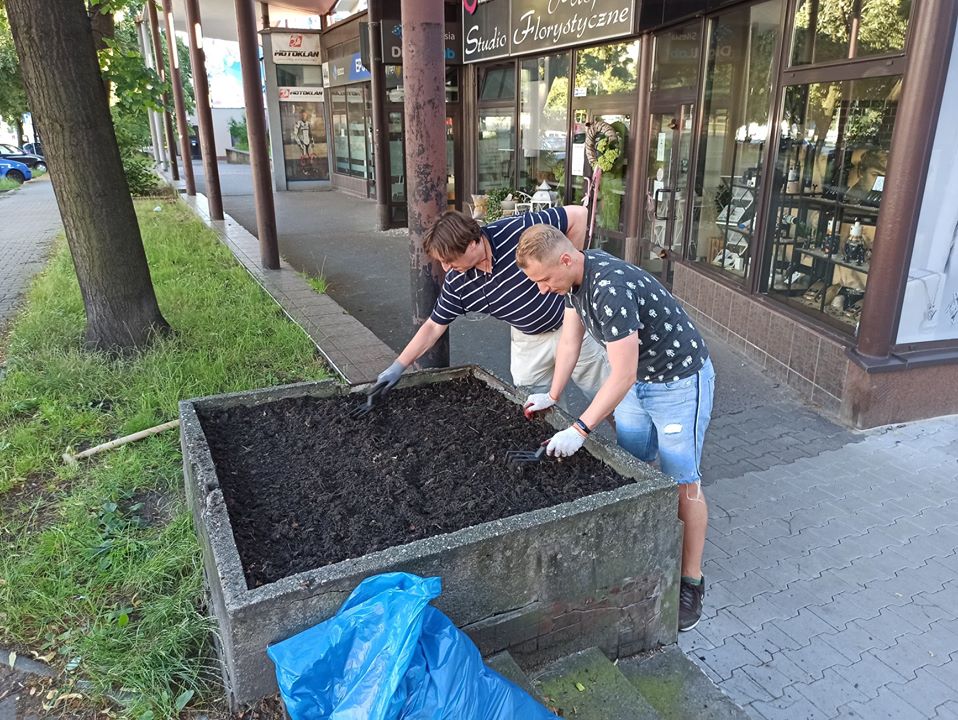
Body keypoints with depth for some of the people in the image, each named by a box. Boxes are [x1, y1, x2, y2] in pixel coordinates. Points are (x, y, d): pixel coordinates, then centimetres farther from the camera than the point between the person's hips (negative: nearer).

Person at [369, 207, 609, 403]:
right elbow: (434, 326, -3)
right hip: (529, 339, 3)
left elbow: (578, 214, -22)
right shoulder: (456, 284, -14)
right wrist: (398, 367, -3)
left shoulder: (517, 230, -30)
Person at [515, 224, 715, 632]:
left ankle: (691, 582, 13)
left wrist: (579, 431, -31)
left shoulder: (611, 288, -35)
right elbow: (570, 340, 6)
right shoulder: (575, 277, -6)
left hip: (679, 382, -9)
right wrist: (552, 397, 8)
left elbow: (622, 376, -34)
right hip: (637, 380, 9)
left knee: (682, 484, -1)